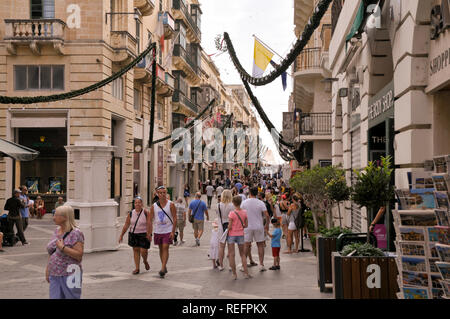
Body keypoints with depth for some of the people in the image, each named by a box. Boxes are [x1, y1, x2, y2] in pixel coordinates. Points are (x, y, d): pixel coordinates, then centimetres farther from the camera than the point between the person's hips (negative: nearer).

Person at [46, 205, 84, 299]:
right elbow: (51, 253, 17)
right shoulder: (57, 231, 10)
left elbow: (79, 255, -19)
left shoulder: (75, 233, -12)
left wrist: (63, 248, -21)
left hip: (69, 276, -6)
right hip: (54, 276, 6)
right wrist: (47, 270, 15)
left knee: (71, 297, 0)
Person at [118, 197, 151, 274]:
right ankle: (137, 268, 12)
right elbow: (126, 225, 6)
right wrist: (121, 235, 6)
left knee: (143, 251, -5)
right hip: (133, 234, 3)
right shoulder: (131, 214, 2)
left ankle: (145, 261, 29)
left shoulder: (146, 213, -8)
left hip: (144, 235, -3)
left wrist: (149, 235, -25)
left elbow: (149, 224, -14)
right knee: (136, 250, 5)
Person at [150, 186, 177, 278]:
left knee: (165, 248, -12)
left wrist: (173, 232, -12)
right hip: (158, 231, 4)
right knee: (161, 249, 12)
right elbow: (150, 220, 5)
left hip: (168, 231, -3)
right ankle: (164, 267, 28)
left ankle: (163, 269, -16)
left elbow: (175, 219, -6)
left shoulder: (171, 205, -6)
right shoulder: (153, 206, 1)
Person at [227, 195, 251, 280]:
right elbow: (246, 225, 1)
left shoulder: (232, 213, -15)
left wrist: (227, 232, 4)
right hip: (240, 235, 4)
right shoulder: (244, 212, -3)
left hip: (232, 234, -4)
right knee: (242, 254, 16)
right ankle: (246, 273, 12)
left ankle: (234, 274, 7)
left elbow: (229, 226, -14)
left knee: (231, 254, 5)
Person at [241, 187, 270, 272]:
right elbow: (266, 215, -9)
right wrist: (267, 225, 6)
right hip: (259, 227, 0)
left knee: (246, 245, 8)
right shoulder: (261, 203, -5)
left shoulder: (244, 202, -3)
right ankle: (261, 264, 8)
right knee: (260, 245, 9)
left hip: (248, 226, 1)